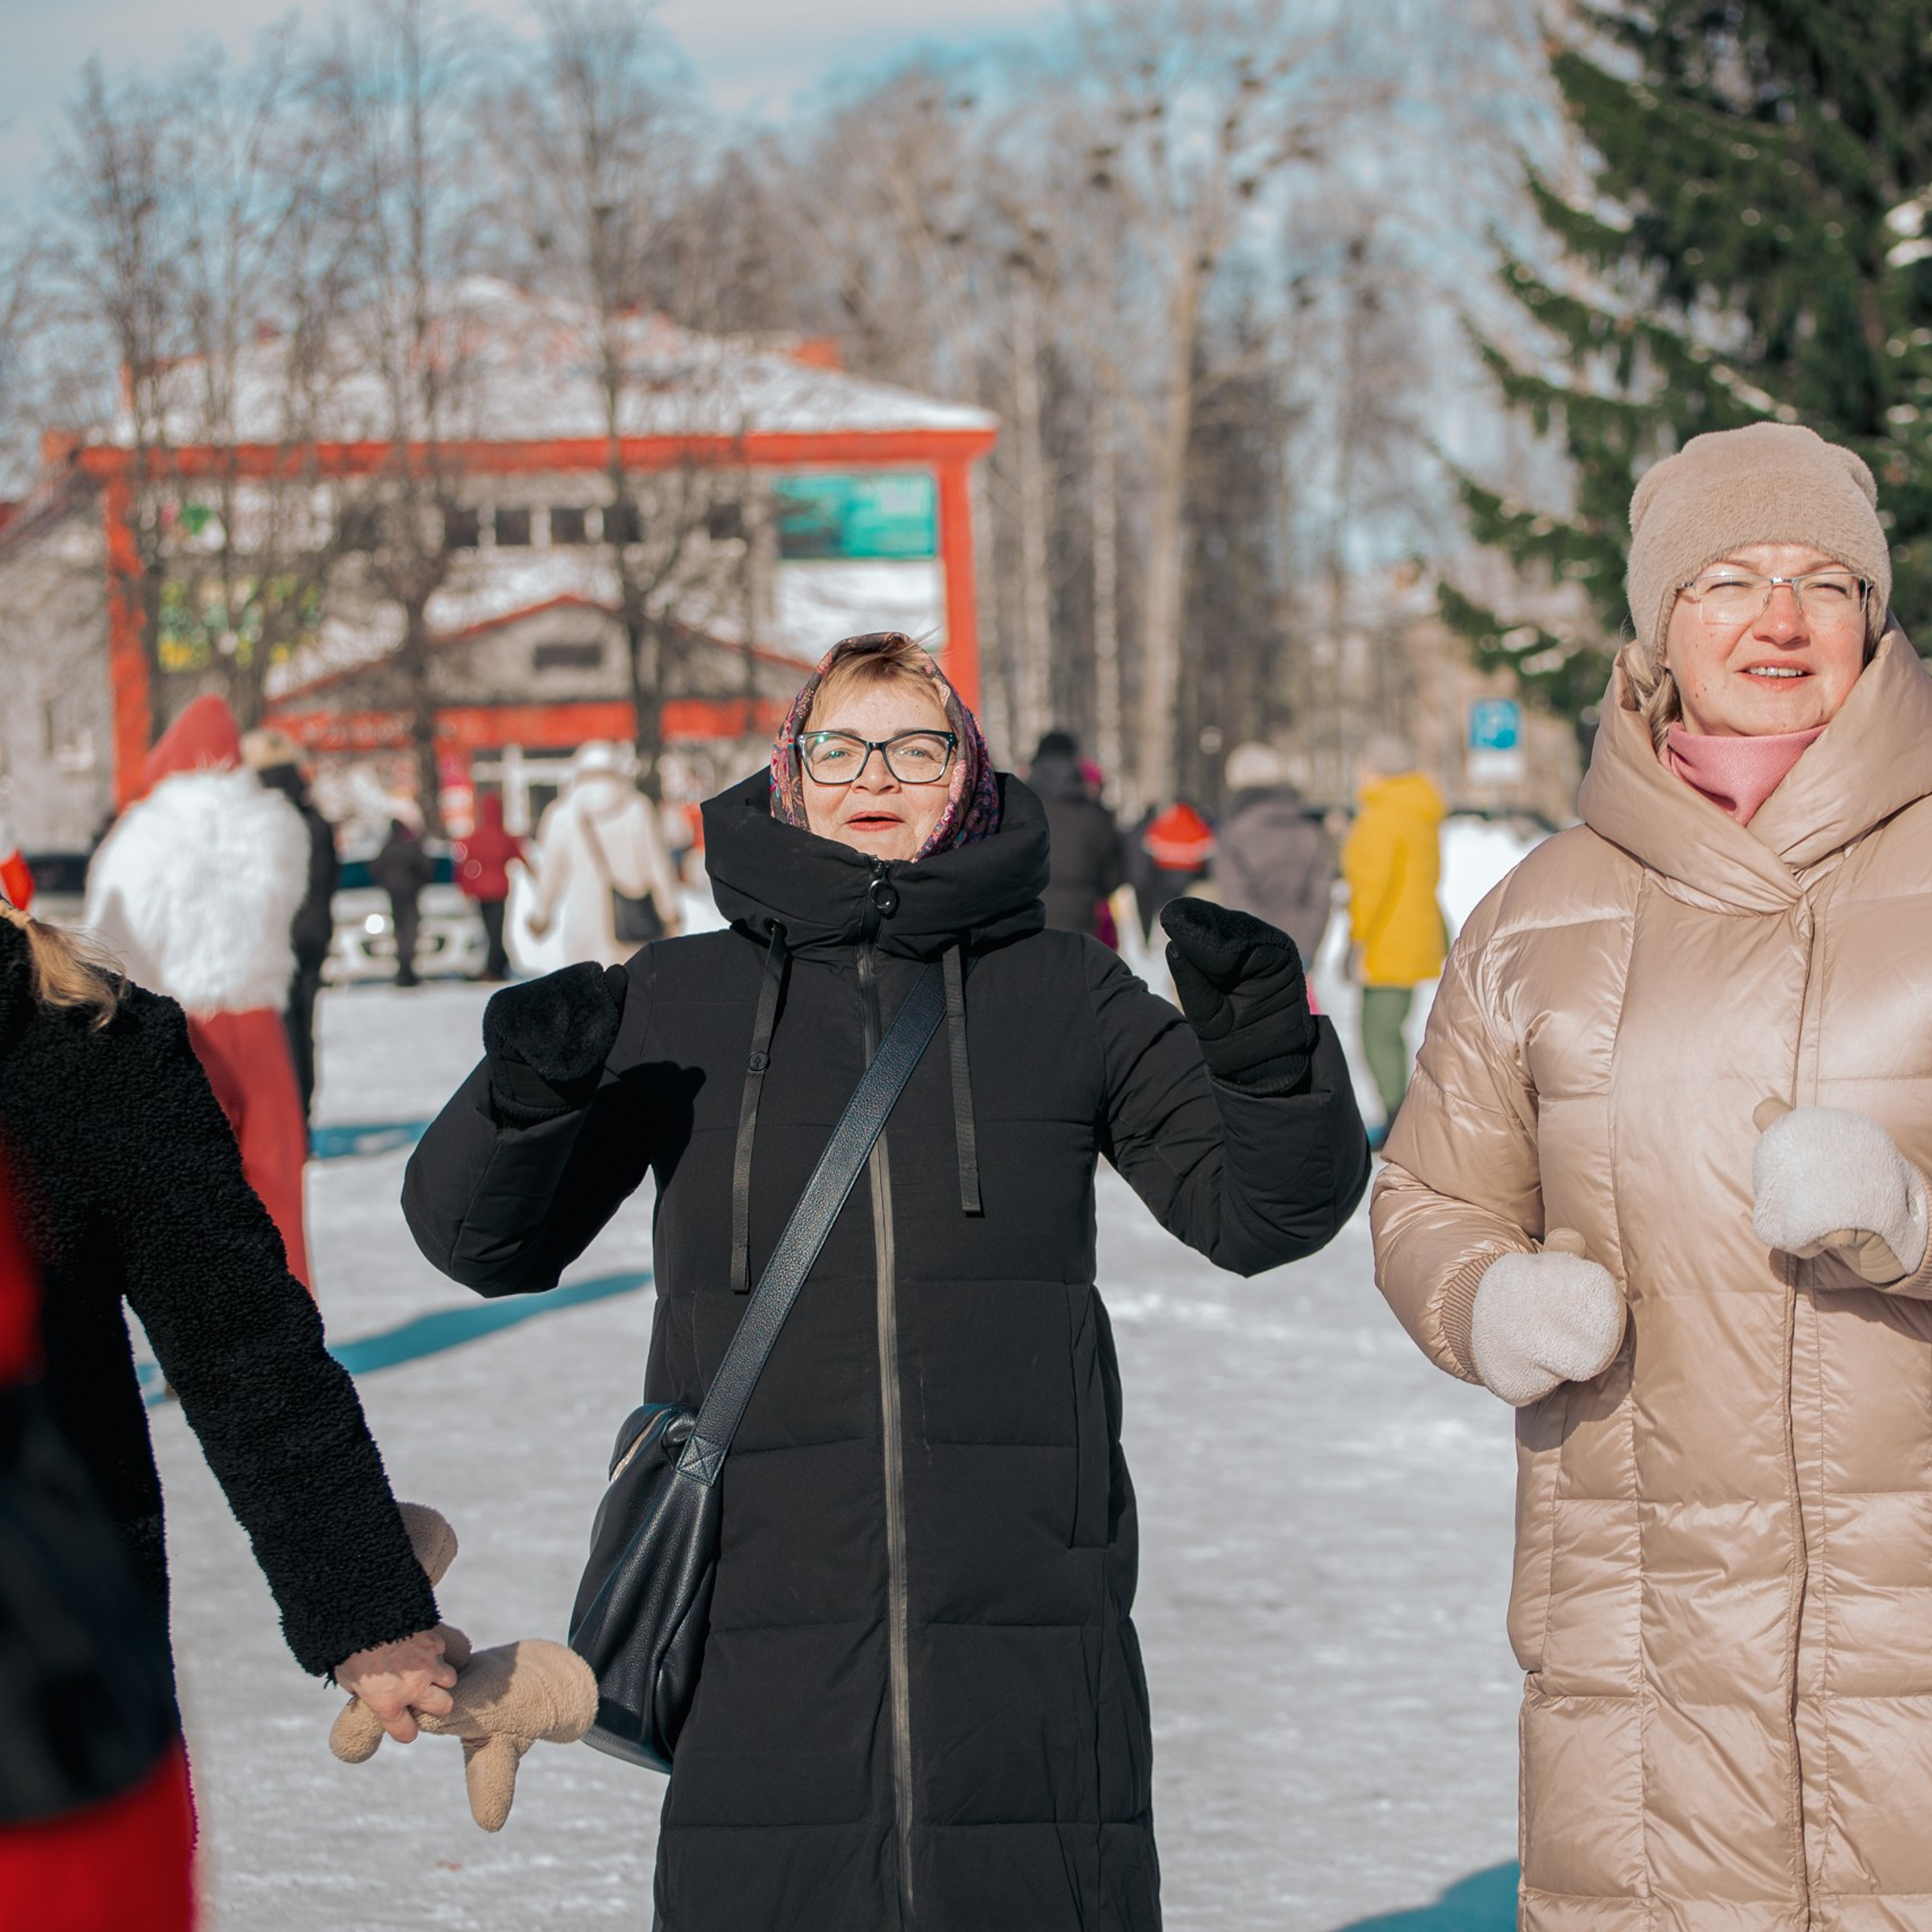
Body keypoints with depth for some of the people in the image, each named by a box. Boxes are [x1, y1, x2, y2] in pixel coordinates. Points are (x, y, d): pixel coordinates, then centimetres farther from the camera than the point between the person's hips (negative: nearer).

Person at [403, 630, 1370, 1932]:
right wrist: (526, 1091, -12)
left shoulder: (1065, 994, 7)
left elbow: (1265, 1208, 9)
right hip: (768, 1617, 0)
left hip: (1028, 1622, 0)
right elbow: (484, 1239, 9)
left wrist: (1265, 1044, -11)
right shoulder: (682, 1004, 7)